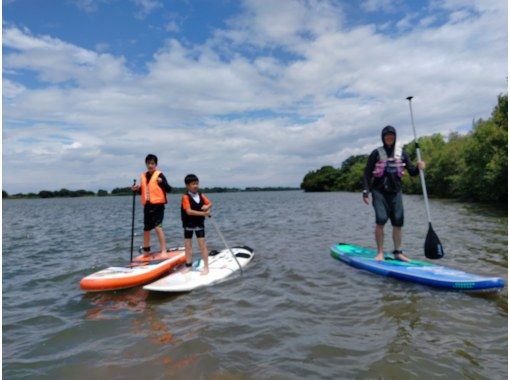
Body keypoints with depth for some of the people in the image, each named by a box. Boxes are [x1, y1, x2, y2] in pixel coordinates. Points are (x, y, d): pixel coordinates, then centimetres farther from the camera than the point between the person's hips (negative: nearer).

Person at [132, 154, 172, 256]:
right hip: (147, 205, 6)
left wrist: (162, 182, -28)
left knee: (158, 226, -17)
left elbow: (169, 189, -11)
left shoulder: (159, 175, -5)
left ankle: (164, 250, -10)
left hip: (158, 205, -6)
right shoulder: (143, 176, 11)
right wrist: (137, 189, 0)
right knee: (146, 229, 14)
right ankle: (146, 251, 30)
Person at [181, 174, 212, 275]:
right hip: (188, 225, -2)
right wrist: (203, 213, -27)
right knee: (187, 245, 9)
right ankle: (188, 266, 24)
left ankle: (206, 267, 9)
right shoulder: (185, 197, -16)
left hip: (199, 224, 2)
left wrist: (207, 207, -15)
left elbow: (210, 203, 9)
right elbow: (189, 211, -25)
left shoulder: (201, 195, -1)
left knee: (202, 245, 1)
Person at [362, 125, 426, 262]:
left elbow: (412, 172, 8)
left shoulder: (401, 153, 9)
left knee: (398, 223, 3)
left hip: (396, 192, 4)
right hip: (379, 191, -3)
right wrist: (366, 192, -11)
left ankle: (398, 252, 16)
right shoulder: (376, 153, -1)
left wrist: (419, 167, -15)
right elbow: (367, 173, -3)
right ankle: (380, 253, -5)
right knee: (381, 220, -16)